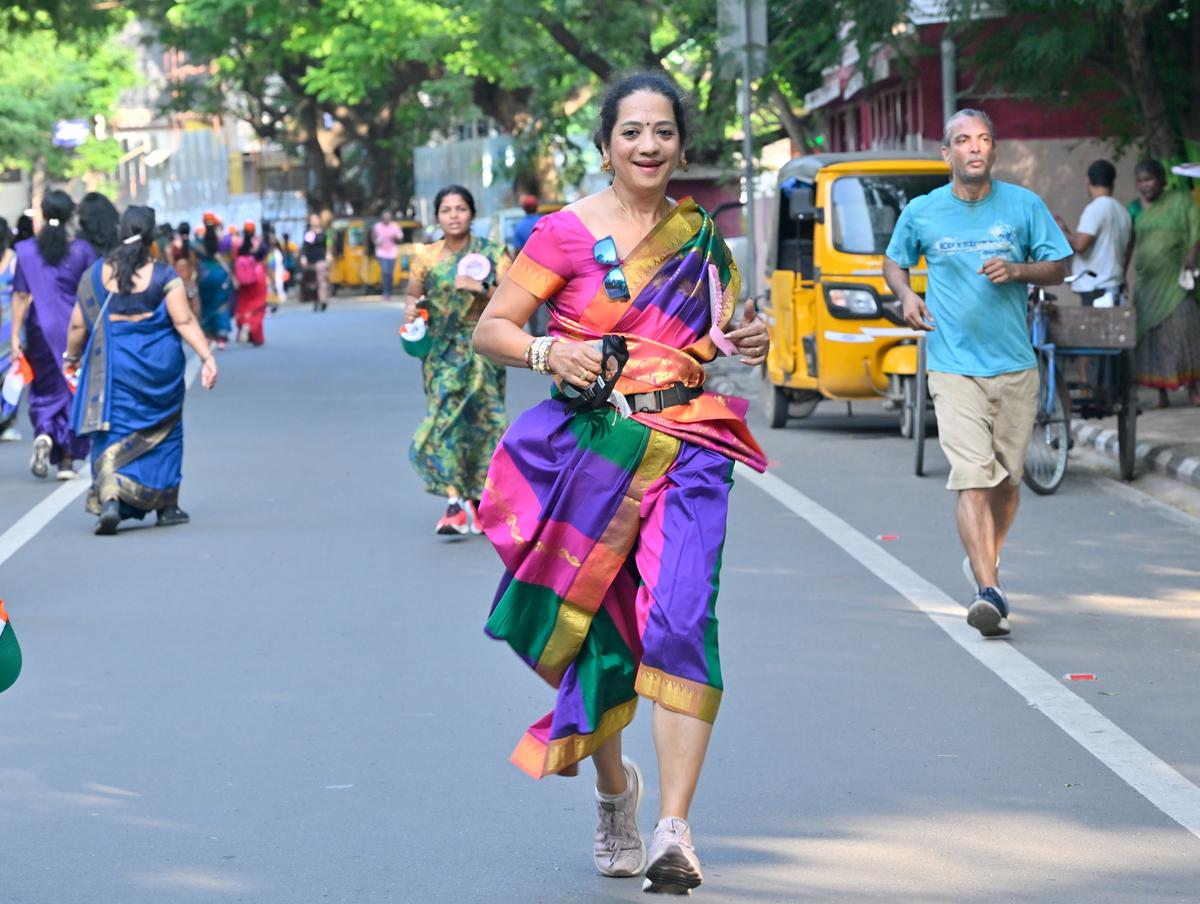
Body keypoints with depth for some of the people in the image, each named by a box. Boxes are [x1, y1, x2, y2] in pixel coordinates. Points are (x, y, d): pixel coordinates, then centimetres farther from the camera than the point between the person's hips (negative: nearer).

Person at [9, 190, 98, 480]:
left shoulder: (27, 250, -4)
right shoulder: (82, 250, -4)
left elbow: (20, 296, -6)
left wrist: (15, 336, -5)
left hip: (41, 331, 1)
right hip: (75, 331, 0)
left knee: (44, 390, 14)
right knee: (73, 391, 10)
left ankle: (44, 435, -13)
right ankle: (67, 459, 9)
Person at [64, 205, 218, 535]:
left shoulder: (96, 274, -1)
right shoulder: (164, 276, -6)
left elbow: (79, 325, 3)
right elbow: (184, 321, -12)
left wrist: (72, 357, 19)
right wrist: (207, 357, -10)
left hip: (113, 364, 0)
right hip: (159, 364, 0)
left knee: (112, 434, 1)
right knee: (163, 433, 15)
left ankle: (108, 498, -22)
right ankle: (166, 505, 20)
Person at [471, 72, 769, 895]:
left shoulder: (702, 239, 11)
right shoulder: (569, 231, -1)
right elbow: (491, 329, -2)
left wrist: (748, 346, 0)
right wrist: (547, 352, -21)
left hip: (688, 452, 1)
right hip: (594, 448, -1)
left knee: (681, 617, -16)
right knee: (600, 630, 6)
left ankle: (674, 830, -18)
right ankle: (613, 786, 35)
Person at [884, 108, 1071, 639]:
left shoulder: (1023, 205, 3)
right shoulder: (921, 213, 3)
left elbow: (1059, 266, 8)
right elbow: (894, 260, 20)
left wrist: (1019, 270, -12)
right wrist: (906, 295, -1)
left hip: (1014, 366, 2)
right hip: (954, 368, -2)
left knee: (1008, 479, 11)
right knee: (973, 480, -15)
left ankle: (985, 560, 38)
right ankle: (989, 593, -22)